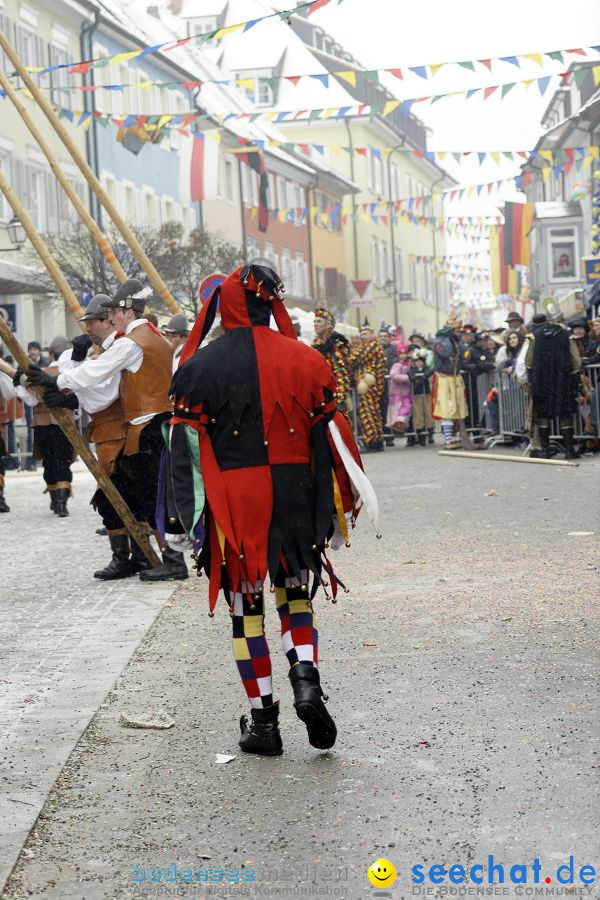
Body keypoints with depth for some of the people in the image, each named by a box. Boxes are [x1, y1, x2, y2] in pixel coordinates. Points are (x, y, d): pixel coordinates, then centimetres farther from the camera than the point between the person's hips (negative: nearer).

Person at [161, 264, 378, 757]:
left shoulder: (201, 365, -3)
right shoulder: (305, 360, 1)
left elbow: (185, 445, -4)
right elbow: (328, 438, 4)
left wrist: (184, 515, 1)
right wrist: (332, 511, 11)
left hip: (232, 499, -2)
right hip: (294, 493, 2)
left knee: (247, 606, 6)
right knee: (295, 593, 17)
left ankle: (263, 720, 8)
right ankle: (307, 679, -7)